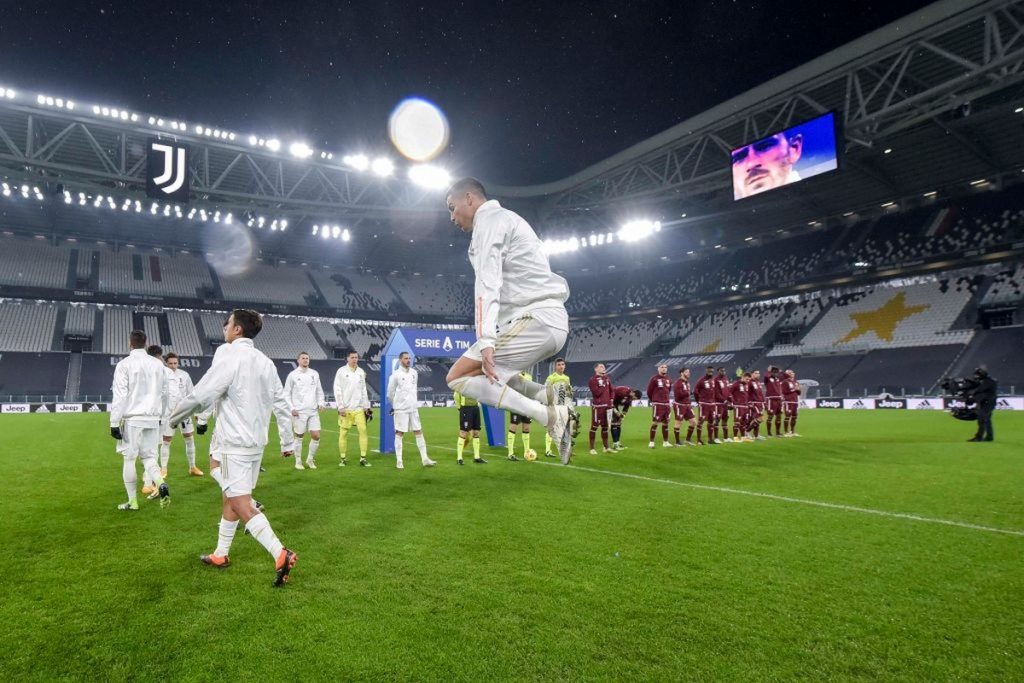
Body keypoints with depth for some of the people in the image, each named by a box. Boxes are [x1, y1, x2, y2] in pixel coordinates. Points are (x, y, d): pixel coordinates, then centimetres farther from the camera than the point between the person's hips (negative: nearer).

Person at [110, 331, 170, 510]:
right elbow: (164, 393, 14)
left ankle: (132, 501, 14)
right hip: (152, 418, 4)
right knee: (149, 457, 12)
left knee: (129, 459, 8)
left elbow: (120, 396, -10)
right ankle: (160, 484, -15)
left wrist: (114, 423, -7)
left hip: (132, 418, -4)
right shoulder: (157, 364, 7)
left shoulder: (124, 364, -7)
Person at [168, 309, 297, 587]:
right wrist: (287, 442, 16)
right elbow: (282, 404, 11)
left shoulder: (229, 353, -12)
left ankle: (280, 554, -17)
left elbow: (201, 395, -17)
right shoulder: (265, 361, 10)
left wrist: (173, 418, 1)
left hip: (233, 444, -8)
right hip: (256, 442, 8)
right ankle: (221, 555, 33)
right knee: (229, 498, 21)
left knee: (241, 505, -7)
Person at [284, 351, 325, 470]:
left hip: (313, 411, 3)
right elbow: (286, 393, 1)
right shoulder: (293, 375, -1)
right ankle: (298, 462, 18)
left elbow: (319, 390, 17)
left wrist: (320, 403, 3)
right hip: (299, 411, -3)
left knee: (316, 436, -1)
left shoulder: (315, 374, 10)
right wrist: (292, 408, -8)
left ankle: (310, 459, 17)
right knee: (299, 437, 4)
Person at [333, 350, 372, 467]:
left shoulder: (361, 372, 9)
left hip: (359, 408, 3)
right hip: (345, 409, -3)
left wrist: (366, 406, 10)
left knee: (363, 431, -5)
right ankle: (343, 458, 12)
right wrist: (340, 407, -10)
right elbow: (337, 390, -4)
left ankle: (363, 458, 1)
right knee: (343, 433, 1)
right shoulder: (341, 371, -2)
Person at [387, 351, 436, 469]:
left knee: (418, 432, 5)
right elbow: (390, 392, -1)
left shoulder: (414, 373, 7)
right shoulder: (396, 374, -9)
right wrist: (395, 405, 9)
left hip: (413, 408, 5)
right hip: (401, 409, -5)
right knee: (399, 433, 1)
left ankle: (424, 459, 7)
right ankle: (399, 461, 7)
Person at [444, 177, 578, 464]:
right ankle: (547, 395, 0)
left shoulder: (488, 219, -1)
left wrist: (486, 340, -24)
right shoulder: (507, 220, 30)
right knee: (486, 372, 21)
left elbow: (488, 284, -16)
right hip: (553, 320, 10)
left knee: (459, 376, -7)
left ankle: (550, 416, -17)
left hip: (534, 318, -10)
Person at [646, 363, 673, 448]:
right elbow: (649, 391, -2)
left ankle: (665, 442, 18)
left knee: (665, 423, 10)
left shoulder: (668, 380, 11)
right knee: (655, 423, -7)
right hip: (657, 404, -6)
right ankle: (651, 442, -1)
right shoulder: (654, 379, -7)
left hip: (666, 404, 6)